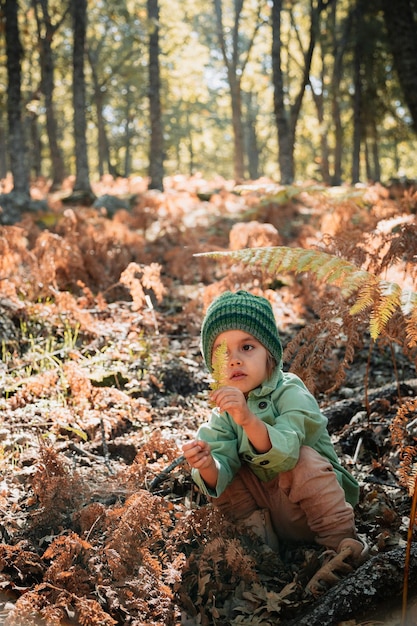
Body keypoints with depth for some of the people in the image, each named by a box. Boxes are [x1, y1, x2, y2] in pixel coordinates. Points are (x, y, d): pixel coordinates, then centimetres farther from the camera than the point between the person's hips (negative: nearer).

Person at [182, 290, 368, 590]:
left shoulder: (291, 393, -18)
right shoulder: (225, 411, -2)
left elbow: (284, 452, -37)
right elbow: (221, 472, -12)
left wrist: (248, 419, -54)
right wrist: (207, 466, -37)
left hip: (309, 503, -5)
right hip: (264, 501, 5)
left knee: (305, 460, -32)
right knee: (219, 476, -10)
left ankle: (341, 540, -20)